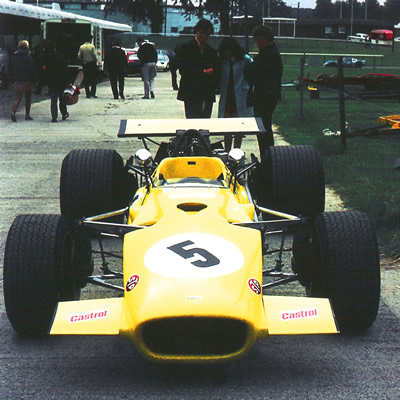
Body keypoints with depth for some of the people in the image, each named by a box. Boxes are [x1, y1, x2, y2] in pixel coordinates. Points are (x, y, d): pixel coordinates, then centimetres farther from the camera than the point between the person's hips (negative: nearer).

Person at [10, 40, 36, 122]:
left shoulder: (14, 56, 5)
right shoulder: (28, 57, -10)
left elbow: (12, 69, 10)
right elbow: (32, 70, -10)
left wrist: (13, 80, 16)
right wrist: (34, 81, -3)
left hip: (17, 81, 4)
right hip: (27, 81, -3)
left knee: (18, 98, 5)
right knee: (28, 98, 10)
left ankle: (13, 111, -20)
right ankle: (27, 115, 12)